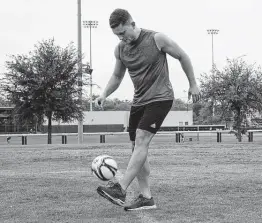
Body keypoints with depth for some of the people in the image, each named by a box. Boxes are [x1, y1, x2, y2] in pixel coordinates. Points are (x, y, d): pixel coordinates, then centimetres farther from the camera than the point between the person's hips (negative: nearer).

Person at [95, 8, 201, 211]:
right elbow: (117, 76, 19)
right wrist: (104, 95, 2)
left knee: (141, 140, -21)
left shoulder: (157, 39, -12)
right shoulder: (120, 49, 4)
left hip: (160, 98, -7)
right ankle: (146, 198, 6)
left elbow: (182, 57, 0)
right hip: (139, 101, 7)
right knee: (137, 147, 2)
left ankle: (120, 189, -28)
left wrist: (193, 84, 4)